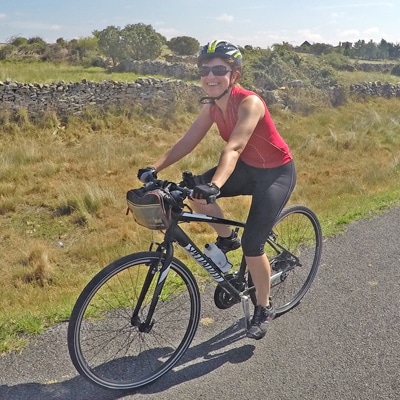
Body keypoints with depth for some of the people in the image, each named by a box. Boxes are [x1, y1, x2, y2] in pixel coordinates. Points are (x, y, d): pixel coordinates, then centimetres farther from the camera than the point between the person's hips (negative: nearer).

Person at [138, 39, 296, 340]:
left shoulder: (249, 103, -28)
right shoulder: (211, 106, -7)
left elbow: (233, 148, -42)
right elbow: (188, 141, -11)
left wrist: (215, 185, -57)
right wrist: (155, 168, -23)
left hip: (277, 173, -6)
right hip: (247, 168, 7)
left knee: (252, 245, -12)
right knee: (195, 192, -16)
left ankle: (264, 310, 13)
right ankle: (227, 238, 11)